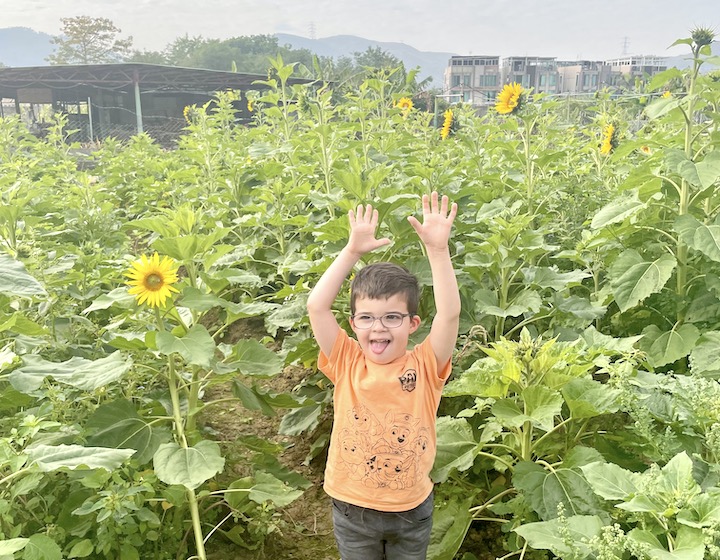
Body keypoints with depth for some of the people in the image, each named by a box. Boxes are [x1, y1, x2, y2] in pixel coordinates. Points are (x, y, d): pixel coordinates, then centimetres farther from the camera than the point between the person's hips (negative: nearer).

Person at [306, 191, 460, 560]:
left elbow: (450, 313, -28)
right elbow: (317, 307, -22)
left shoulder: (424, 367, -15)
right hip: (352, 508, 1)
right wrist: (353, 251, -24)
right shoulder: (347, 365, -13)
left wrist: (437, 249, -32)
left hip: (411, 509, 0)